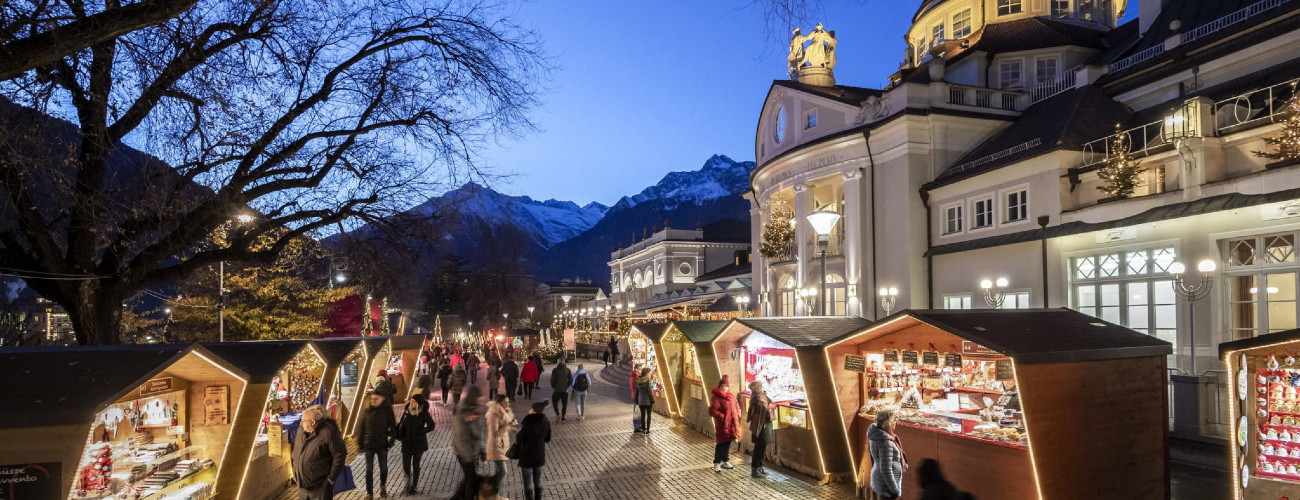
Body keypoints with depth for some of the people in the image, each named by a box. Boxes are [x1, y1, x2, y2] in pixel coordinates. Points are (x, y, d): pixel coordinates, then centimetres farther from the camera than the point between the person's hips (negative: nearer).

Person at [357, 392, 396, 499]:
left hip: (382, 444, -1)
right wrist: (360, 443, 0)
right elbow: (361, 428, 2)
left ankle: (383, 487, 39)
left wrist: (391, 440, -9)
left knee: (383, 468, 13)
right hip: (368, 445, 1)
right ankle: (369, 493, 16)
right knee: (369, 470, 5)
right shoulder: (367, 411, -2)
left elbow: (393, 426, -2)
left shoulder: (387, 410, -6)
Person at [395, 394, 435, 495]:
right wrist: (400, 435, -4)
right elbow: (401, 424, 9)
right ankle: (408, 482, 31)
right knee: (406, 466, 2)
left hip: (418, 444, -2)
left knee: (415, 466, 9)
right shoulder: (407, 411, -2)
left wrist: (419, 432, -17)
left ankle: (413, 487, 25)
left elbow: (431, 426, -10)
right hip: (406, 443, 2)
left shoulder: (424, 414, -12)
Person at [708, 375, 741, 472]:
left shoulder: (731, 396, 10)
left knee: (728, 443, 15)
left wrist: (738, 415, 5)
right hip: (722, 425, -7)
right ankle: (716, 463, 5)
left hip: (732, 424, 7)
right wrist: (723, 417, -21)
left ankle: (725, 461, 28)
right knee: (721, 444, -3)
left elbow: (737, 407, 22)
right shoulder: (716, 397, -13)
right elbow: (712, 411, -18)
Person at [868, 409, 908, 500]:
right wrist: (895, 491, -18)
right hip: (886, 484, -9)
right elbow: (886, 470, -27)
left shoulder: (876, 435, -2)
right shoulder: (886, 442, -29)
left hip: (878, 480, 9)